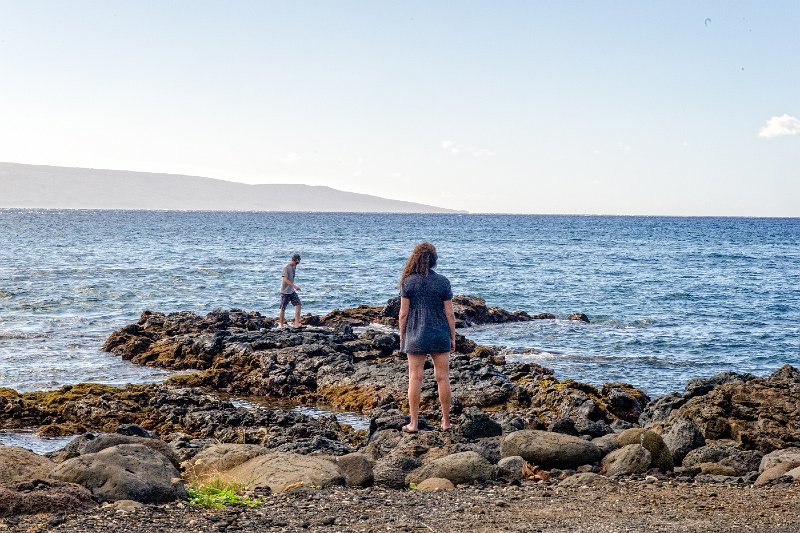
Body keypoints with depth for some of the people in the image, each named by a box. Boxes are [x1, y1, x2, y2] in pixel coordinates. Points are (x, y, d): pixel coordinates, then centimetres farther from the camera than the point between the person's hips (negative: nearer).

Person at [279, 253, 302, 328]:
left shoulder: (293, 267, 10)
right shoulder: (286, 268, -16)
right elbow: (285, 279, -25)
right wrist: (294, 286, -32)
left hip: (292, 291, 8)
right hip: (285, 291, -8)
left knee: (298, 305, -5)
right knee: (283, 308, 0)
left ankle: (296, 323, -8)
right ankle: (281, 324, 10)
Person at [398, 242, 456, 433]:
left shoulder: (408, 282, -5)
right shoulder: (442, 282, -3)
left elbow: (403, 313, -5)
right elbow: (449, 313, -2)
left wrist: (401, 337, 5)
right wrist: (453, 338, 6)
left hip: (415, 336, -1)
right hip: (440, 335, 1)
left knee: (415, 378, 4)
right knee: (442, 378, 8)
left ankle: (414, 423, 7)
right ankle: (446, 422, 14)